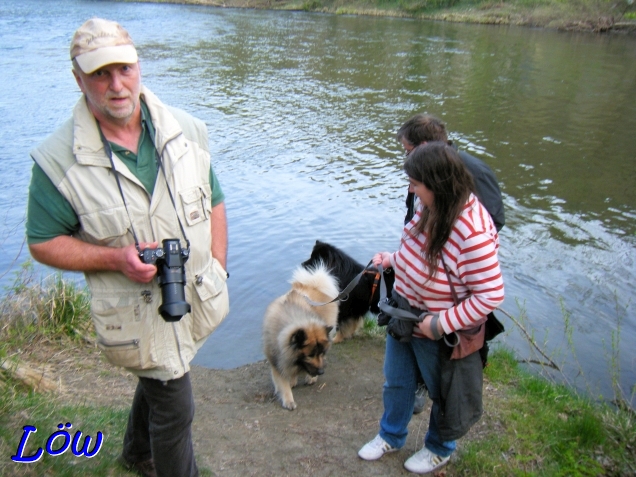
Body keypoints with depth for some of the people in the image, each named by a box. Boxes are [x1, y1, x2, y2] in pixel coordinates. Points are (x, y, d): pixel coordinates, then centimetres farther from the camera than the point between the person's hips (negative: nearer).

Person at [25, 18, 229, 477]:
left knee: (160, 377, 28)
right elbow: (44, 243, -9)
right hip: (137, 310, -5)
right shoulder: (58, 160, -17)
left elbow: (214, 203, 4)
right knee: (175, 406, 5)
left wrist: (218, 270, 0)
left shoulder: (187, 131, -6)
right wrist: (116, 259, -24)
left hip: (198, 296, 6)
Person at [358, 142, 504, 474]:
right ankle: (391, 436, 54)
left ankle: (439, 449, 51)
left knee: (442, 393, 22)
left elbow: (490, 295, -28)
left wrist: (441, 324, -25)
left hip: (439, 334, -7)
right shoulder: (430, 207, -11)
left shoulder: (473, 233, -35)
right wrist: (392, 259, -5)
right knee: (396, 382, 27)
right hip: (403, 315, 7)